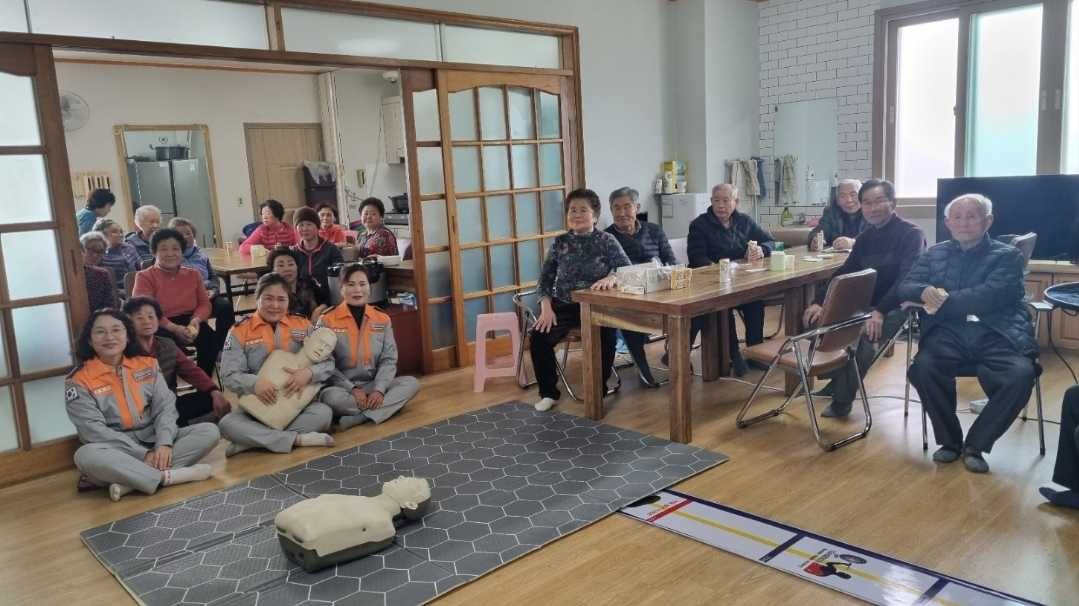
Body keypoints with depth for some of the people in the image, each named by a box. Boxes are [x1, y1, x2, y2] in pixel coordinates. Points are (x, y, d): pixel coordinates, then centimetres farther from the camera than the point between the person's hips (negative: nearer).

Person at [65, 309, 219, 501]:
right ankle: (170, 476, -33)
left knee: (210, 431, -17)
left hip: (155, 441, 4)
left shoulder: (147, 364, 7)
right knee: (86, 455, -36)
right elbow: (95, 431, -14)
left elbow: (165, 406, -1)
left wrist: (164, 443, -20)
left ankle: (130, 481, -30)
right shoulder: (79, 381, -5)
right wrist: (143, 454, -22)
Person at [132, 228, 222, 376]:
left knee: (211, 338, -26)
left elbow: (204, 303, 12)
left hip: (189, 323, 3)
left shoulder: (193, 274, 16)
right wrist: (173, 328, -23)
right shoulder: (144, 277, 2)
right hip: (161, 327, -3)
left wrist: (196, 319, -13)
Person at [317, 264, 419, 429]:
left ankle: (356, 418, -28)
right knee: (331, 397, -37)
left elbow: (389, 360, 1)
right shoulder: (327, 320, -4)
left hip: (373, 385, 4)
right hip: (342, 387, -4)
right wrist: (352, 389, -19)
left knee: (411, 383, -20)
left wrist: (379, 389, -16)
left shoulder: (382, 319, 6)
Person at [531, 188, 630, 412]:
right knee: (538, 336, -21)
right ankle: (549, 392, 1)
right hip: (564, 305, 3)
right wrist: (546, 307, -9)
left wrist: (611, 277, -32)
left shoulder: (607, 241, 1)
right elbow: (545, 278, 7)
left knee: (605, 338, -31)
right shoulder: (559, 243, 7)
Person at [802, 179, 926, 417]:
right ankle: (837, 380, 4)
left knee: (862, 334, -33)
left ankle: (842, 401, -15)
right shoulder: (865, 237, 13)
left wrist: (880, 311, -36)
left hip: (897, 307, -7)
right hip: (867, 305, 7)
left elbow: (907, 278, -22)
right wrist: (820, 301, -5)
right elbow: (845, 272, 11)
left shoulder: (911, 234, -10)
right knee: (820, 319, -12)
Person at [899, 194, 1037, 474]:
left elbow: (991, 295, -7)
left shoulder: (1008, 255, 11)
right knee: (923, 367, -30)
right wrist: (924, 292, -11)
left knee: (1021, 374, -31)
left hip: (997, 334, -1)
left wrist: (943, 300, -10)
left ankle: (975, 444, -10)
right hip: (950, 334, 2)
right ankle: (950, 440, -6)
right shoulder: (934, 254, 22)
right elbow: (905, 287, 12)